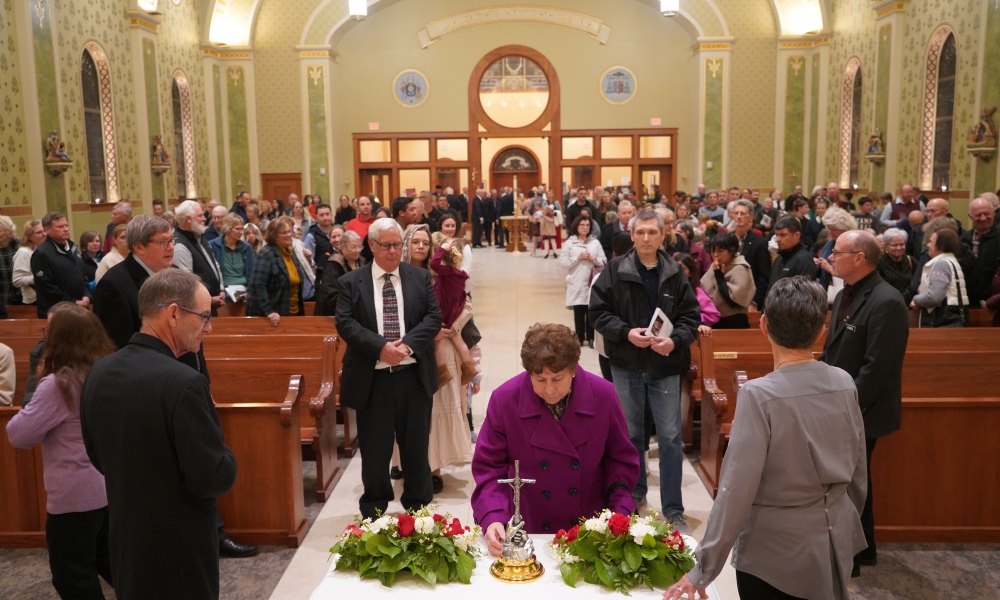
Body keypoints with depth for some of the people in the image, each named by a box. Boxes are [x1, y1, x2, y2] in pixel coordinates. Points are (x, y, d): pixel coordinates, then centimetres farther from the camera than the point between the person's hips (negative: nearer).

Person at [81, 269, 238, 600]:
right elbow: (215, 479, -25)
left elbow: (98, 456, 10)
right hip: (179, 552, -7)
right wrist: (225, 456, -5)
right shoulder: (183, 383, -27)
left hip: (124, 543, 7)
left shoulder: (99, 372, -2)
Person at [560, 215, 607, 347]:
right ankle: (580, 338, 14)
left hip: (592, 282, 1)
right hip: (577, 283, -1)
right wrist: (578, 258, -14)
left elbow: (604, 261, 4)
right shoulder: (569, 243, 1)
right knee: (578, 311, 4)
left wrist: (593, 259, -13)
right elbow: (563, 262, -5)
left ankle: (591, 337, 13)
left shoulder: (595, 242, 6)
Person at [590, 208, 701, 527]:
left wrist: (675, 341, -18)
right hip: (627, 365, 0)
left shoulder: (675, 273, -1)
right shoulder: (615, 270, -4)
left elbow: (691, 316, 0)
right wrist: (626, 333, -18)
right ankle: (635, 492, 34)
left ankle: (673, 508, 12)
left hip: (665, 366, 0)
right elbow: (598, 311, -4)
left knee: (670, 437, 2)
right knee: (631, 433, 15)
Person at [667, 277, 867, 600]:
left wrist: (703, 570, -15)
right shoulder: (844, 383, -7)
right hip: (836, 544, 5)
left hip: (777, 554, -5)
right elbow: (857, 471, 5)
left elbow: (737, 489, -23)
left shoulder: (759, 395, -23)